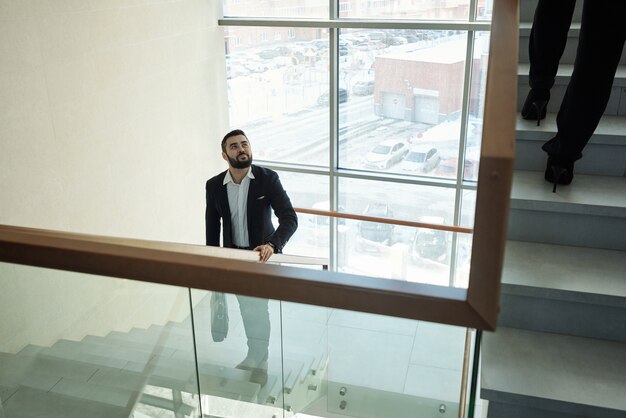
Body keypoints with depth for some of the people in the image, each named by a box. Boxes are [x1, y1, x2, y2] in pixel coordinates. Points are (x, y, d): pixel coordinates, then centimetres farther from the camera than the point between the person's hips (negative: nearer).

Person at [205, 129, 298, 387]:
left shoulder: (268, 179, -15)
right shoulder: (214, 185, -6)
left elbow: (290, 218, -20)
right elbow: (212, 227, 4)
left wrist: (272, 244, -37)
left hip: (262, 255, -3)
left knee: (258, 309, 3)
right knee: (246, 310, 18)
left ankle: (260, 361, 27)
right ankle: (254, 355, 40)